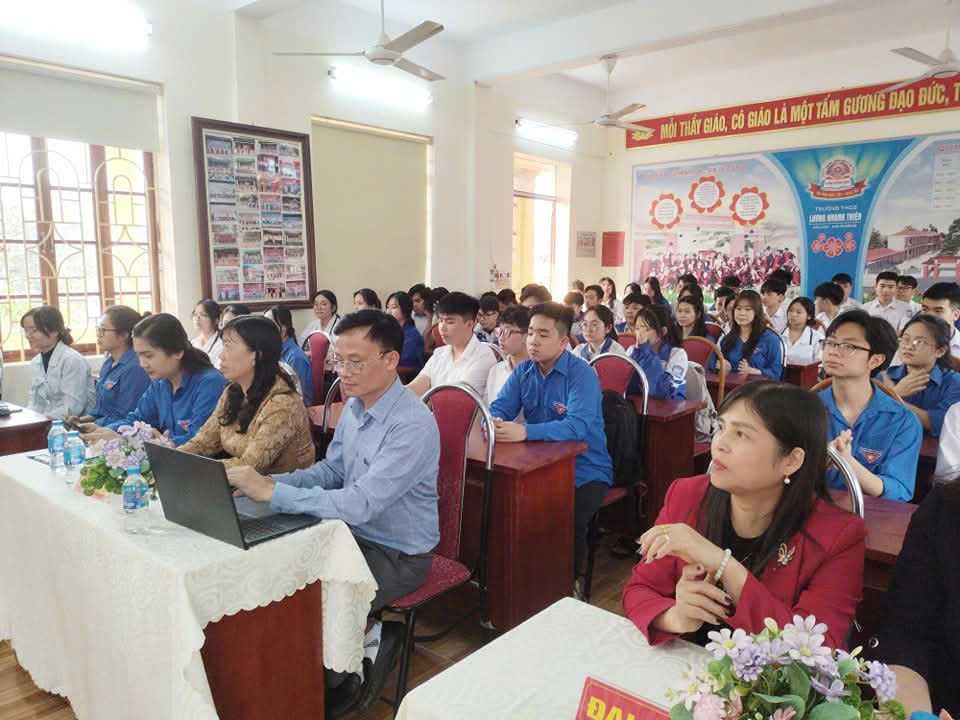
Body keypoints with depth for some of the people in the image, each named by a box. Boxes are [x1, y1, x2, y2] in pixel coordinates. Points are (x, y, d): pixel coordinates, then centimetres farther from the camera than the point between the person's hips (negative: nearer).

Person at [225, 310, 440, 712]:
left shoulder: (413, 426, -29)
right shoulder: (355, 407, -1)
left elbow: (360, 505, -34)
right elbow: (331, 471, 9)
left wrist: (271, 493, -34)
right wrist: (271, 480, -8)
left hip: (398, 556, -8)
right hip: (355, 536, 8)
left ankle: (346, 687, 16)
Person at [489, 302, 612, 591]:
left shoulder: (582, 375, -16)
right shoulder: (523, 371, 3)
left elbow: (577, 426, -30)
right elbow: (499, 409, -1)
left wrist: (524, 432, -41)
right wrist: (492, 423, -27)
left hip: (584, 472, -5)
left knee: (568, 522, -28)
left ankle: (571, 580, 2)